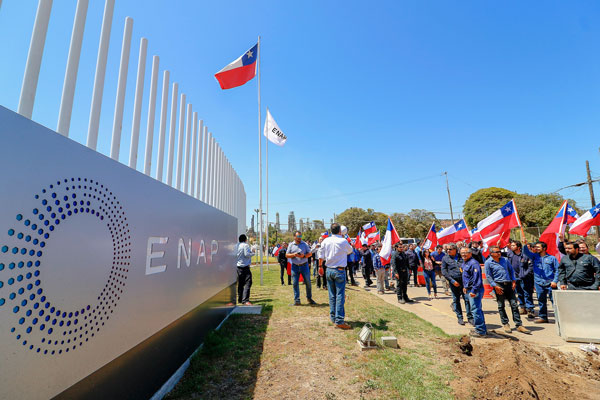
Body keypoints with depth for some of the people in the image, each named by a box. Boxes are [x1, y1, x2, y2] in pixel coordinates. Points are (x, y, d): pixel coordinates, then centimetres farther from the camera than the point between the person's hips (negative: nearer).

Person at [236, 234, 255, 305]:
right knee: (247, 283, -10)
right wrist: (252, 253, 1)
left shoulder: (237, 245, 11)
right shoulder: (245, 245, -10)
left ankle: (240, 299, 24)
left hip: (238, 266, 8)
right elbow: (247, 254, -17)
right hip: (245, 267, -8)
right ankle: (245, 300, -17)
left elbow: (235, 254, 17)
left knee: (240, 284, 16)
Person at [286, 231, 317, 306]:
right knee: (295, 283, 0)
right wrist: (294, 255, -13)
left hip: (304, 265, 0)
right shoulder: (291, 245, 6)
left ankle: (309, 298, 20)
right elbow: (287, 255, 5)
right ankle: (296, 300, 10)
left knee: (308, 282, 3)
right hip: (294, 266, 0)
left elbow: (309, 253, 5)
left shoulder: (304, 244, 6)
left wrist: (304, 256, -14)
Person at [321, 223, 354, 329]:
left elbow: (322, 256, 6)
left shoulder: (325, 241, 0)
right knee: (340, 296, -2)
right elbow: (350, 251, 9)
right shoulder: (343, 241, -11)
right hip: (339, 270, -4)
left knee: (332, 295, 13)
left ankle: (333, 317, 22)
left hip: (329, 270, 5)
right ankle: (339, 321, -3)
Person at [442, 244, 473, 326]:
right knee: (456, 300, 7)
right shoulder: (445, 258, 3)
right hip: (454, 282, -1)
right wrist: (452, 280, -10)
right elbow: (443, 271, -1)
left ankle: (470, 317, 11)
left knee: (467, 299, -1)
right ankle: (459, 317, 19)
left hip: (464, 281, 1)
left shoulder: (461, 257, 8)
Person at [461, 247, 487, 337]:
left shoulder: (473, 263, -17)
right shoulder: (464, 263, 15)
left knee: (475, 310, -6)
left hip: (475, 290, -10)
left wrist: (474, 290, -26)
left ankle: (481, 331, 2)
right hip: (469, 290, 10)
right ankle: (483, 329, 29)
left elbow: (477, 278, -23)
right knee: (478, 309, 18)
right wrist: (465, 287, 21)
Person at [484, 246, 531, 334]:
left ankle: (519, 325, 10)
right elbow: (488, 277, -5)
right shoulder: (488, 263, -5)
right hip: (499, 285, -4)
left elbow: (511, 270, 17)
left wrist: (514, 281, 6)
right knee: (501, 306, 5)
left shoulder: (505, 260, 10)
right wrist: (495, 286, -12)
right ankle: (505, 324, 19)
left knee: (514, 304, 3)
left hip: (509, 284, 4)